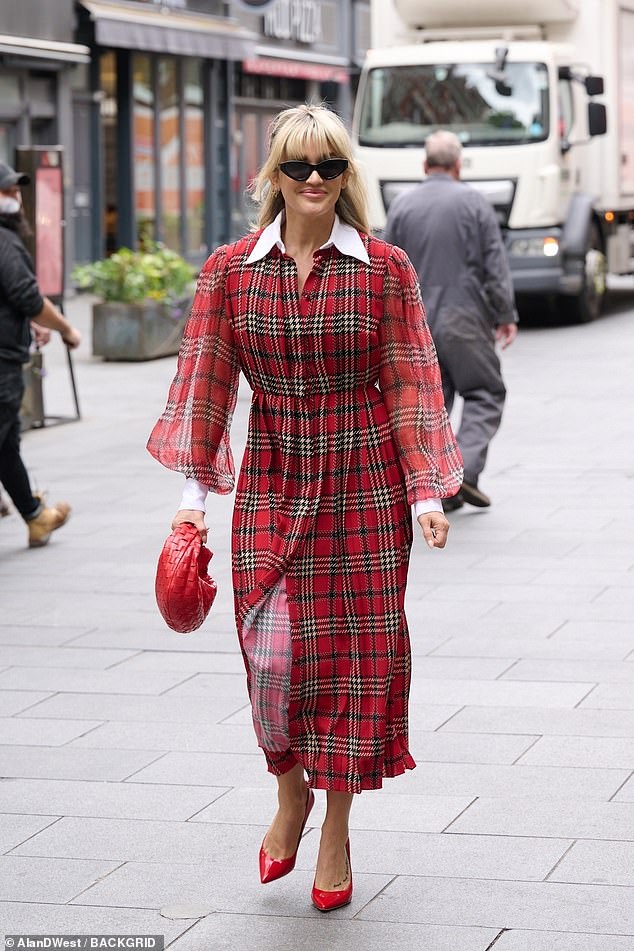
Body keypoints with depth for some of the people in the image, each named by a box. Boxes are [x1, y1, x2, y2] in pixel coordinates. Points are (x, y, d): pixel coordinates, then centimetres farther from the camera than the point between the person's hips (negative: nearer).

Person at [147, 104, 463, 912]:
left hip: (365, 483, 0)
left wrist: (426, 490, -5)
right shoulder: (229, 271, 1)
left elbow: (411, 386, 0)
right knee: (274, 651, -8)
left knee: (356, 651, 3)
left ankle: (336, 834, 19)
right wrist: (195, 489, 0)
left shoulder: (385, 269, -1)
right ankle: (290, 792, 22)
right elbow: (207, 383, 4)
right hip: (271, 487, 0)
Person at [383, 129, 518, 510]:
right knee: (484, 393, 6)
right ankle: (466, 470, -11)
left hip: (415, 321, 3)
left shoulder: (402, 206, 5)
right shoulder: (473, 202, -3)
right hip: (464, 320, -3)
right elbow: (496, 265, -5)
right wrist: (506, 315, 1)